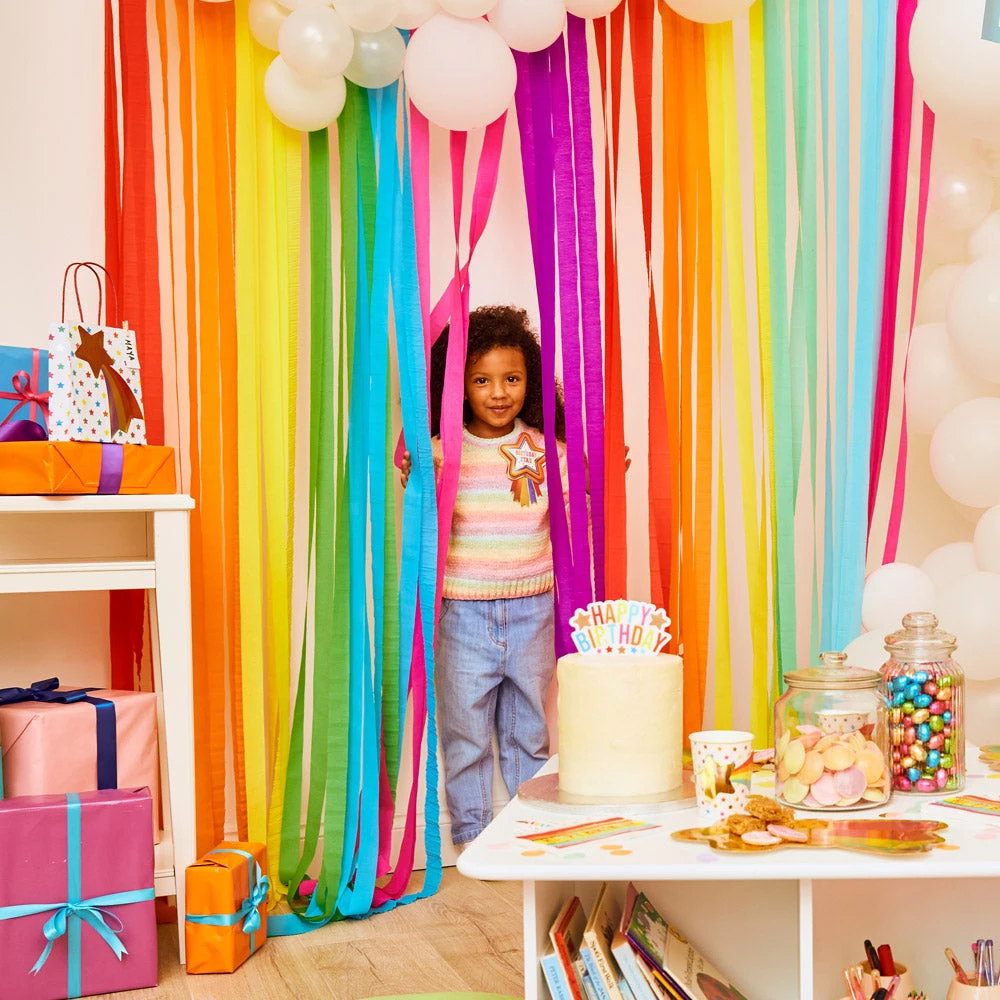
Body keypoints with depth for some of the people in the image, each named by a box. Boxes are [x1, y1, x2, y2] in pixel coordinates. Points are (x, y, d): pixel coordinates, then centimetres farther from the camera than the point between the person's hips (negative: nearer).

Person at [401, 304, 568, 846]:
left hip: (532, 611, 2)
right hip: (463, 613, -2)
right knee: (465, 729, 7)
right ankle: (471, 832, 22)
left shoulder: (546, 449, 1)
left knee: (529, 729, 14)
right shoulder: (440, 451, -5)